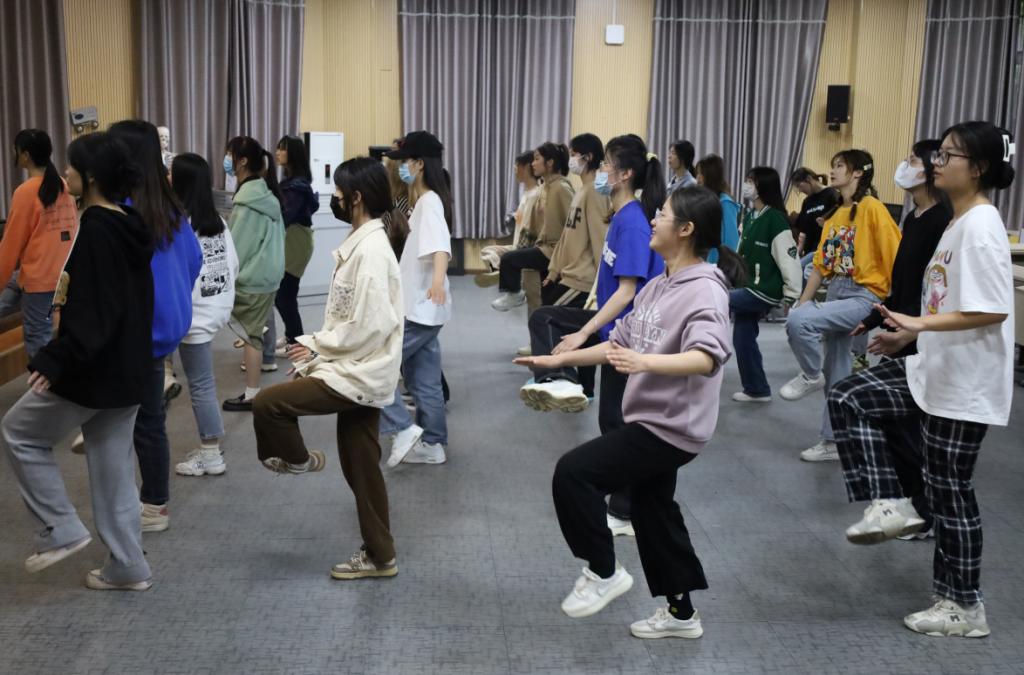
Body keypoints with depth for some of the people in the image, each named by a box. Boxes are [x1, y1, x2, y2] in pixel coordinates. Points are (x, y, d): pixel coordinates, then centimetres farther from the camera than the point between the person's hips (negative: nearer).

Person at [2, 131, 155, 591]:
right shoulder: (131, 225, 9)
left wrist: (55, 361, -25)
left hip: (94, 368, -9)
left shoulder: (95, 228, -18)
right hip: (129, 367, 9)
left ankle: (61, 530, 12)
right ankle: (128, 567, 20)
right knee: (114, 465, 14)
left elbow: (90, 311, -24)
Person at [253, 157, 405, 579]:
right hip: (359, 370, 10)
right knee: (361, 468, 14)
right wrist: (319, 346, 6)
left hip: (360, 373, -10)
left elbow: (369, 325, -24)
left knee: (267, 402, -14)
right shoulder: (362, 242, 12)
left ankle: (299, 460, 13)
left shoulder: (371, 250, -19)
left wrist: (317, 343, -12)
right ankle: (379, 556, 24)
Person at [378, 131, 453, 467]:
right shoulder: (424, 202, 15)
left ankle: (403, 429, -4)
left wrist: (439, 278, -52)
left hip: (421, 308, -10)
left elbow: (440, 244, -35)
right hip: (420, 307, 10)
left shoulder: (430, 202, -15)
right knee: (423, 380, 13)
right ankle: (432, 444, 19)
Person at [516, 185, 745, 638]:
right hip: (652, 421, 10)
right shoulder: (656, 287, 10)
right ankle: (681, 613, 33)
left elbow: (706, 358, -35)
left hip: (672, 427, -10)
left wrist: (645, 363, -49)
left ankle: (603, 572, 4)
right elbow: (621, 343, 16)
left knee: (573, 472, -15)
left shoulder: (704, 290, -19)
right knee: (653, 513, 18)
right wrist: (560, 360, 12)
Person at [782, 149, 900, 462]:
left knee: (799, 321, -29)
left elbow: (895, 255, -14)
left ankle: (811, 375, -2)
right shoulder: (835, 215, 12)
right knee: (837, 375, 12)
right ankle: (834, 442, 22)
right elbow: (821, 263, 13)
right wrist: (802, 301, 8)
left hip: (863, 296, -8)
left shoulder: (872, 207, -11)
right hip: (835, 294, 8)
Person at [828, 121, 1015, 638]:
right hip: (936, 368, 9)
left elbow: (994, 310, -26)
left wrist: (919, 324, -30)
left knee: (949, 488, 1)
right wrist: (911, 335, 15)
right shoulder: (956, 221, 11)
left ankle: (964, 607, 17)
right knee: (849, 398, 0)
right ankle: (889, 504, 4)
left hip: (967, 381, -9)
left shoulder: (981, 224, -18)